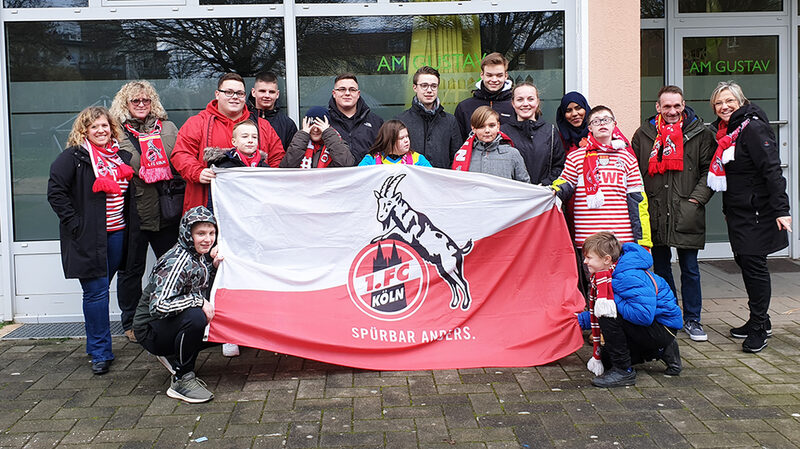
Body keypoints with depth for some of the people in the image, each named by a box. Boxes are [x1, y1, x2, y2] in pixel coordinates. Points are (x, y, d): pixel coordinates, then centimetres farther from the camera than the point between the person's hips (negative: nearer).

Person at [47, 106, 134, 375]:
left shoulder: (121, 157, 13)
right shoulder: (74, 157, -6)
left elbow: (128, 194, 25)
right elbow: (55, 192, -11)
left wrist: (126, 222, 13)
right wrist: (76, 224, -14)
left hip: (116, 234, 5)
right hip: (88, 238, -5)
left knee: (101, 289, 12)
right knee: (96, 292, -5)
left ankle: (96, 344, 25)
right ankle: (100, 353, 3)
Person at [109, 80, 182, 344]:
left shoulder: (168, 128, 13)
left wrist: (176, 188, 4)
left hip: (167, 210, 3)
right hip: (134, 211, -3)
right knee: (132, 269, 7)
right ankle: (131, 323, 20)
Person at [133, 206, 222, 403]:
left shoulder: (201, 256, 0)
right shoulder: (177, 262, -26)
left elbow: (207, 295, 8)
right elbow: (158, 306, -34)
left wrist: (214, 267, -7)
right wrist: (198, 301, -30)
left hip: (175, 325, 9)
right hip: (150, 330, -9)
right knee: (194, 317, -35)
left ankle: (174, 356, 15)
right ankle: (182, 380, -18)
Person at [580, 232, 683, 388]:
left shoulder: (629, 278, -29)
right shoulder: (605, 275, 1)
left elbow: (644, 315, -39)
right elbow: (596, 312, 14)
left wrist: (612, 300, -31)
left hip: (663, 327, -10)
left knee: (609, 316, -27)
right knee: (605, 357, 15)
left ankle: (623, 371, -15)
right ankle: (662, 351, 19)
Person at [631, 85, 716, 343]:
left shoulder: (699, 134, 3)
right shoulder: (644, 134, 7)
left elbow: (710, 170, 4)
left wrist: (697, 198, -7)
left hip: (686, 215, -2)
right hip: (654, 213, 2)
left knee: (690, 268, 4)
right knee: (660, 266, 11)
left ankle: (692, 319, 16)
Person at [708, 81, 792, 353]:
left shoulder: (753, 127, -14)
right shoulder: (723, 131, 12)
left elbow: (772, 170, -20)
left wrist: (781, 209, -25)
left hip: (757, 209, -9)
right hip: (736, 210, 9)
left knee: (753, 264, -5)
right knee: (744, 261, 13)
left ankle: (758, 328, 5)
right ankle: (760, 321, 25)